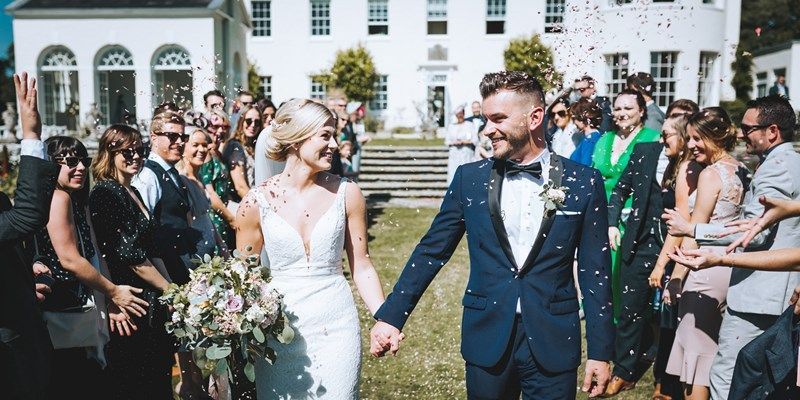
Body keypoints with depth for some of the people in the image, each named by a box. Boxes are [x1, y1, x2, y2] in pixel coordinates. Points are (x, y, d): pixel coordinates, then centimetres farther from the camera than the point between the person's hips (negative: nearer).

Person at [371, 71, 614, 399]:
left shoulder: (583, 183, -5)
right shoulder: (470, 178, -2)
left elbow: (594, 272, -1)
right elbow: (431, 250, 1)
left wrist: (600, 351, 0)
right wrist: (390, 316, -4)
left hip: (553, 344, -1)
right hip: (486, 340, 1)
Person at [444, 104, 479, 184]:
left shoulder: (470, 125, 5)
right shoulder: (451, 126, 14)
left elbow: (475, 140, -1)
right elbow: (447, 141, 11)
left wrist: (464, 142, -11)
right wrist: (454, 143, -8)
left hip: (467, 154, -2)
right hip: (454, 155, 2)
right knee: (454, 175, -5)